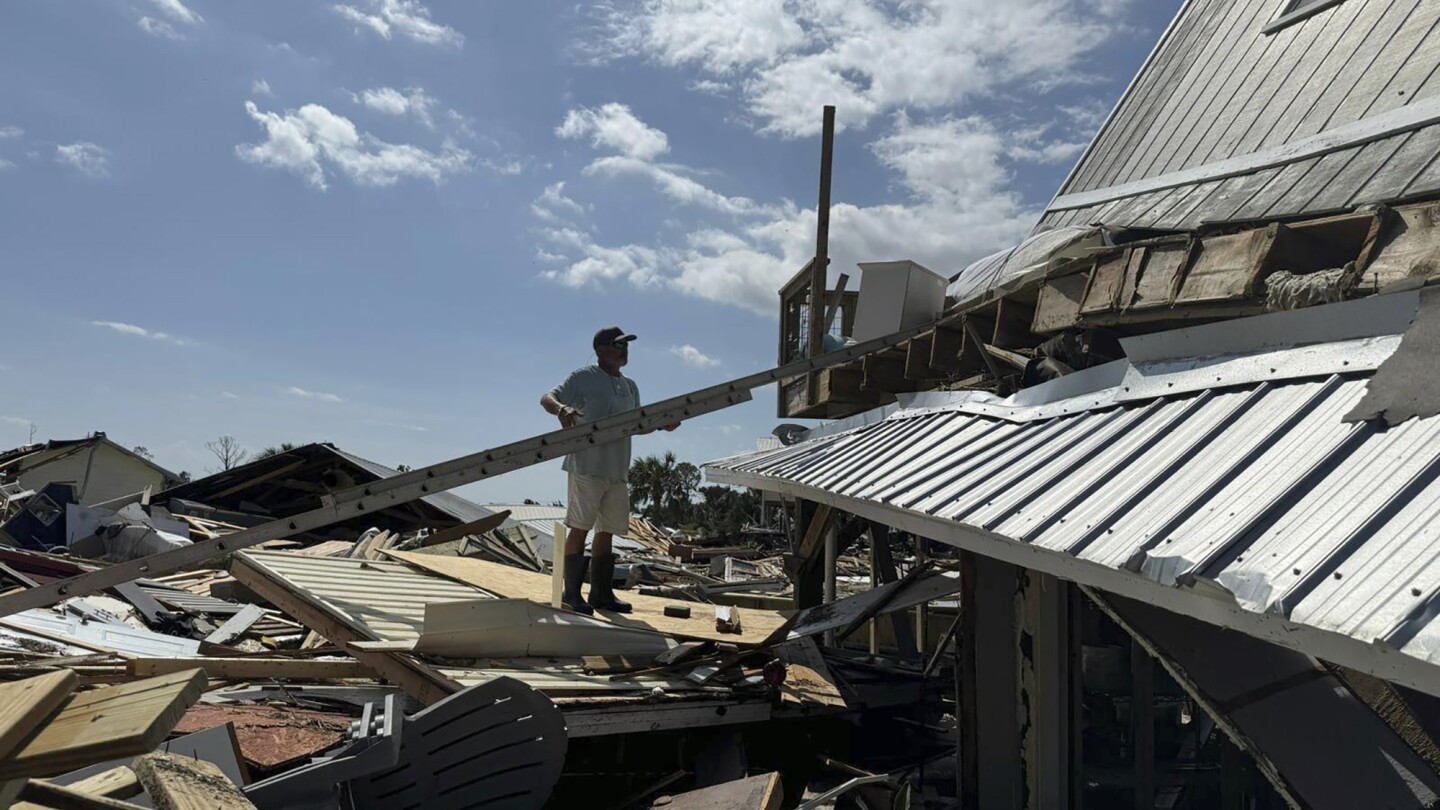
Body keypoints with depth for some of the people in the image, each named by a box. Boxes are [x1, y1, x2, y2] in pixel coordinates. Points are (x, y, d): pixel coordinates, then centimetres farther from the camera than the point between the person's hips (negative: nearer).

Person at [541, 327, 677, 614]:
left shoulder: (630, 386, 18)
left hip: (618, 471, 7)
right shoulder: (583, 378, -3)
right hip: (587, 468, -7)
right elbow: (547, 398, -11)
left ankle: (602, 594, 20)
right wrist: (562, 409, -34)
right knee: (580, 528, -3)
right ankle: (571, 594, 5)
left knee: (607, 532, 11)